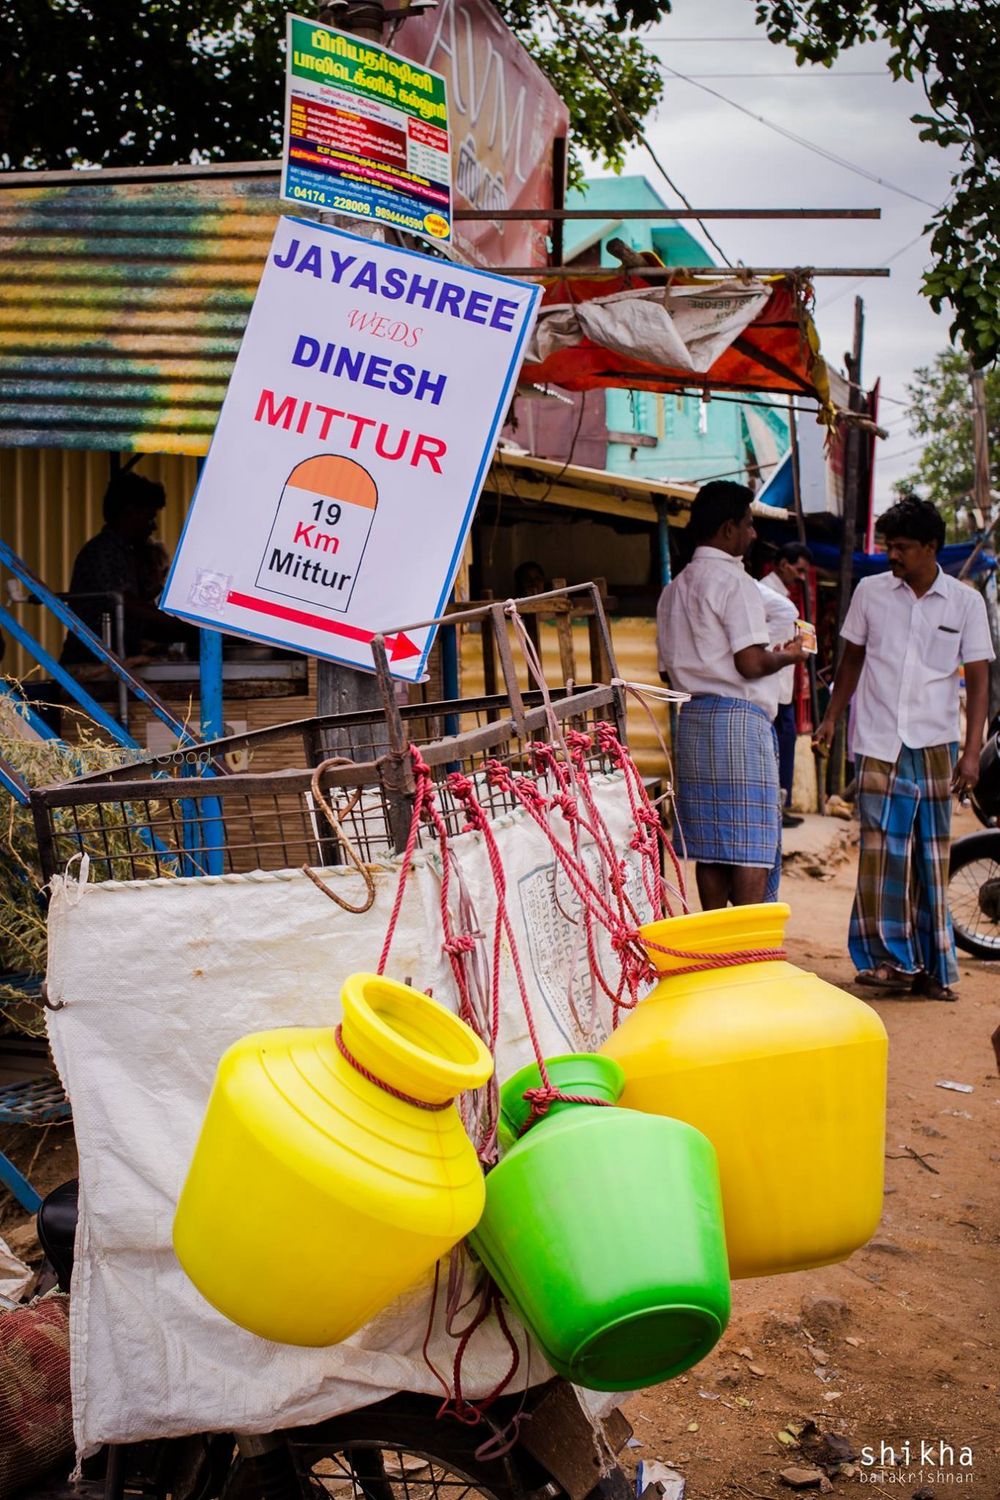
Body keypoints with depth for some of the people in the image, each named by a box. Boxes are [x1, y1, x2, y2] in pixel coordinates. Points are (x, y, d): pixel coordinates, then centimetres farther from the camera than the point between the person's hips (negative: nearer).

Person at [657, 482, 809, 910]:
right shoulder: (735, 583, -10)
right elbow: (751, 663, -18)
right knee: (753, 845, -3)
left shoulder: (674, 589, 15)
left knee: (710, 844, 10)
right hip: (739, 718, -8)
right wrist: (787, 656, 1)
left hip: (694, 720, 8)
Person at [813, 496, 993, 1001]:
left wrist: (972, 751, -6)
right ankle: (888, 957, -2)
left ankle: (932, 965, 12)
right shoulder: (870, 592, 5)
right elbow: (852, 659, 16)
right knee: (882, 849, -10)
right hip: (878, 744, 0)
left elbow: (978, 678, 2)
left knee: (932, 856, 4)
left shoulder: (966, 603, 3)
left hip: (937, 746, 0)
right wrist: (831, 717, 10)